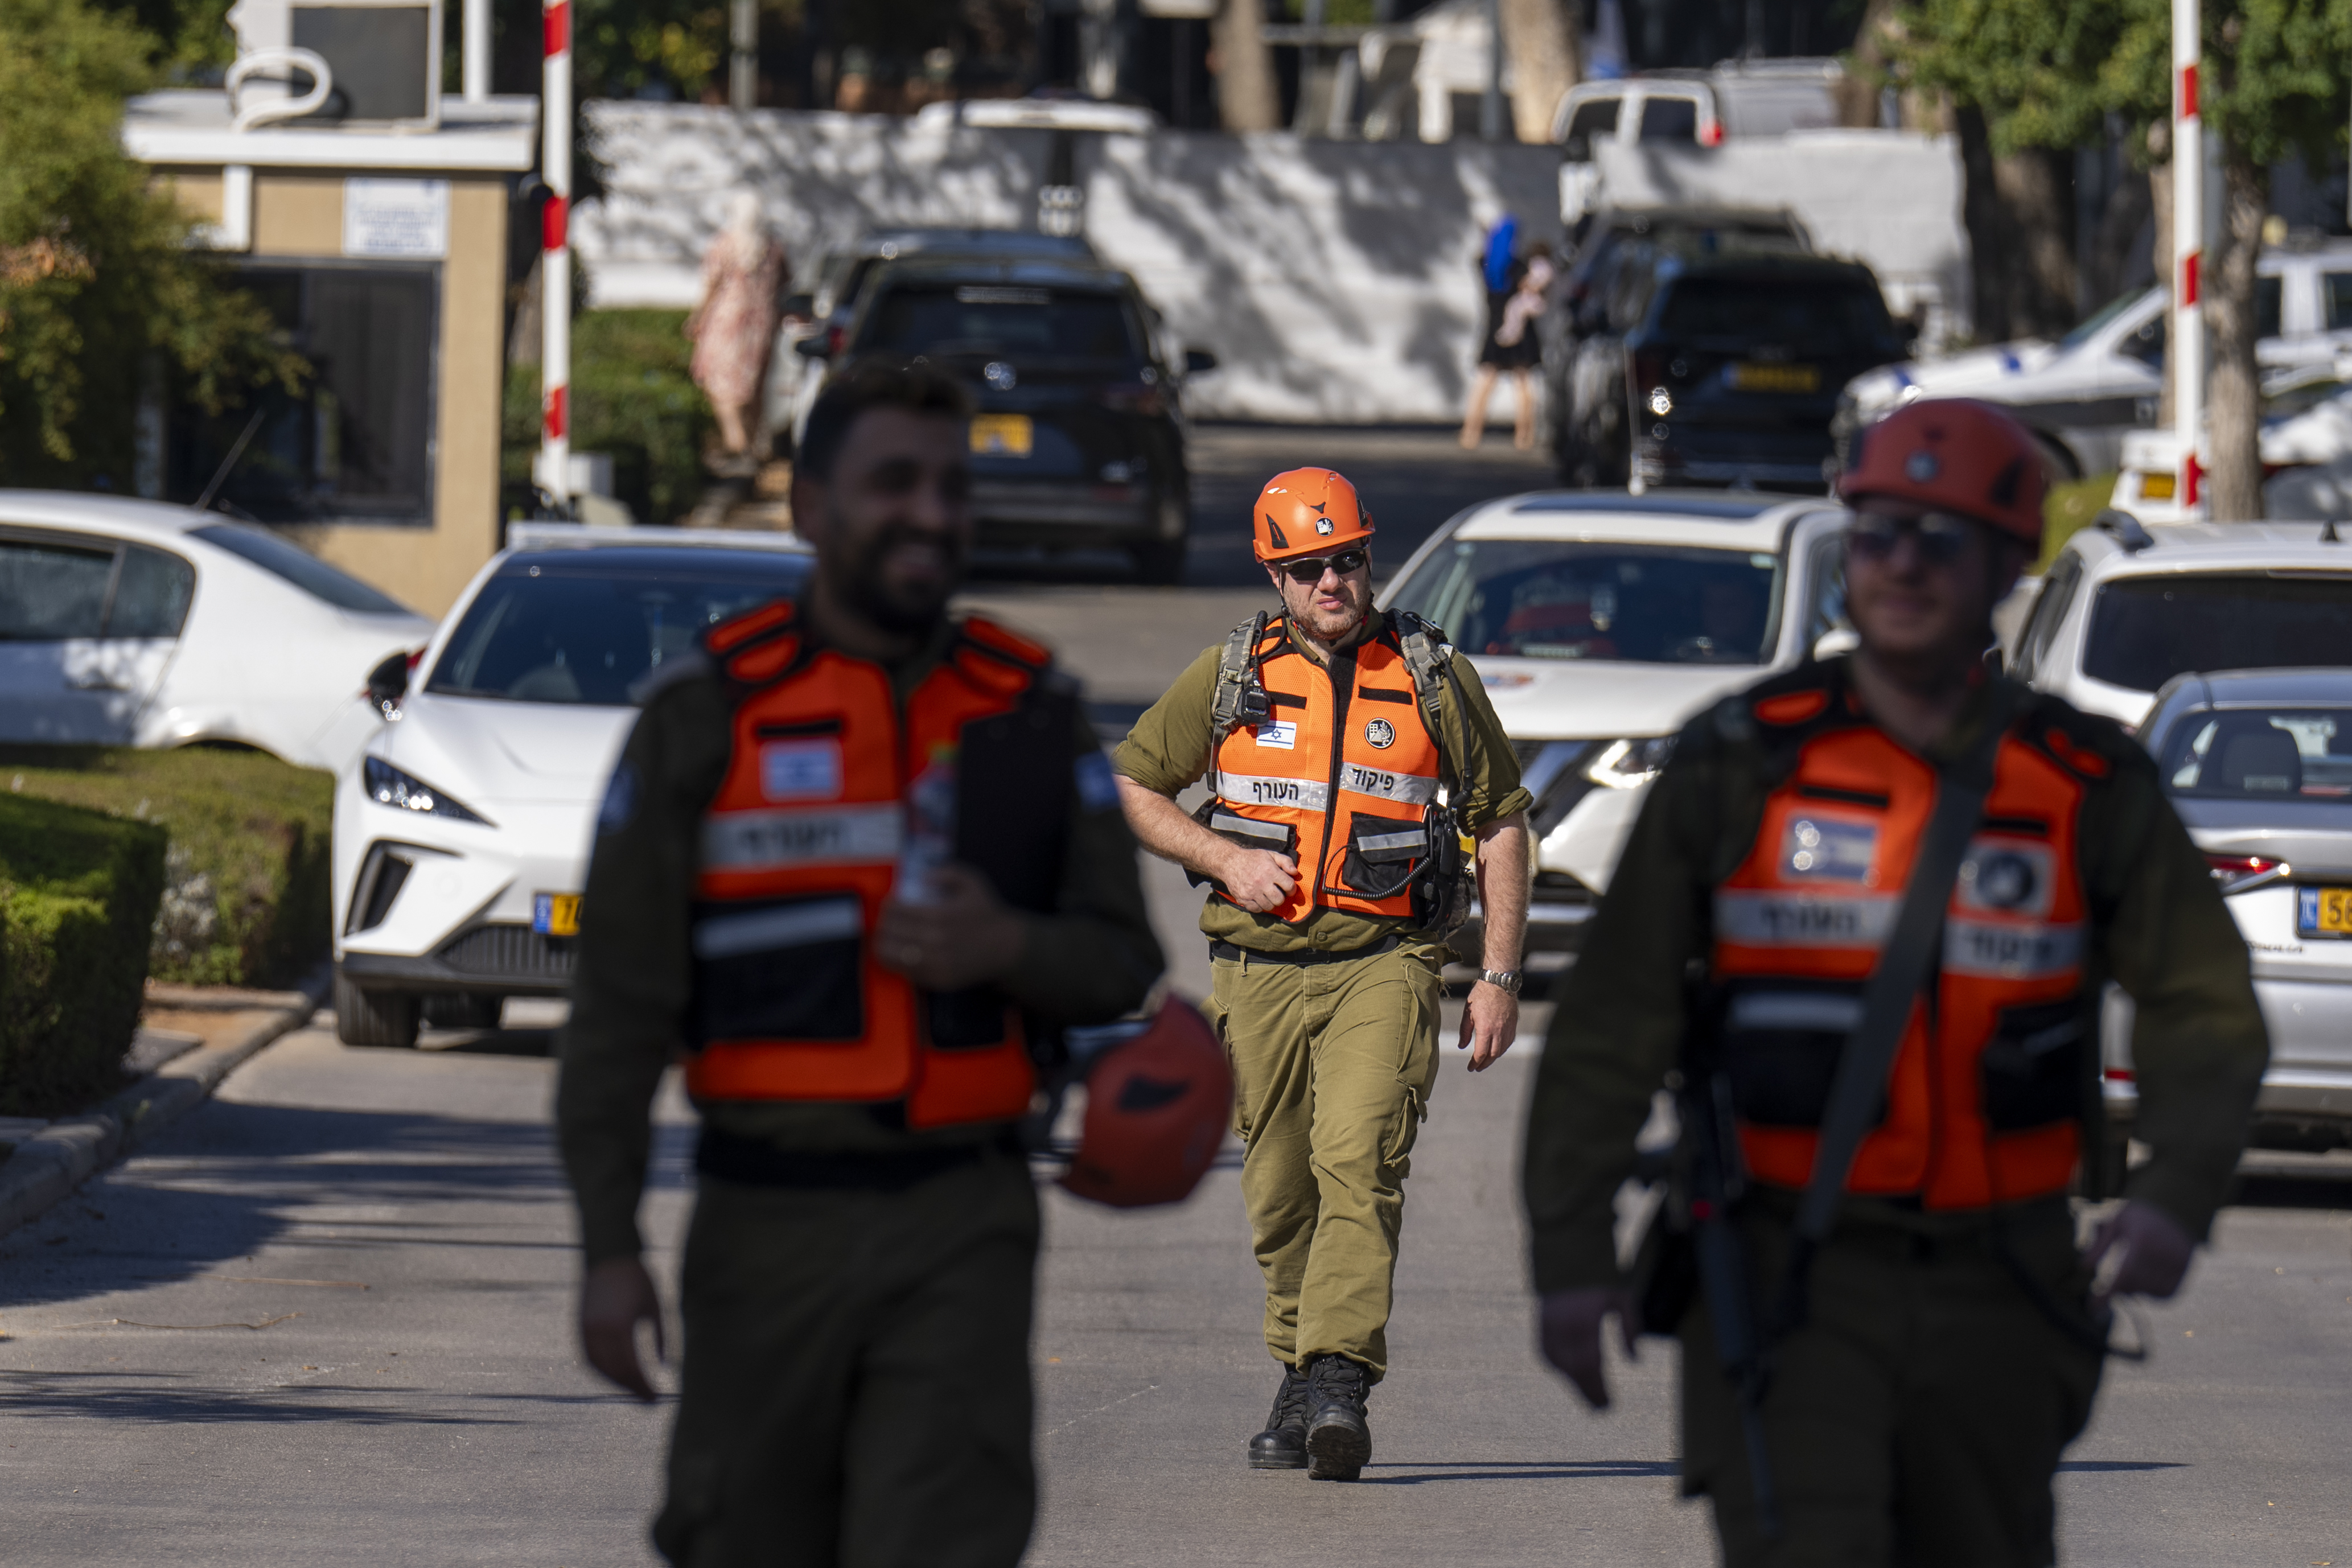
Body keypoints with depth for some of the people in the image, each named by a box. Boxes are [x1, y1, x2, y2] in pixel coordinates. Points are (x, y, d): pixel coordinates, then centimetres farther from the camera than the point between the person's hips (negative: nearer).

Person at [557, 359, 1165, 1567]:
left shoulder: (1031, 716, 6)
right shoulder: (707, 715, -1)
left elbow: (1120, 962, 9)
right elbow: (618, 1002, -3)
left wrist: (1007, 948, -15)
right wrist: (608, 1251, -9)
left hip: (961, 1234, 1)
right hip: (767, 1228, -1)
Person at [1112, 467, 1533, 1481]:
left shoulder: (1433, 676, 5)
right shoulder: (1231, 675, 7)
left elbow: (1502, 825, 11)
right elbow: (1131, 788, 14)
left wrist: (1500, 978, 4)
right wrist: (1226, 859, -4)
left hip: (1384, 965, -2)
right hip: (1259, 968, 3)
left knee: (1359, 1160, -21)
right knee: (1280, 1190, 6)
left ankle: (1338, 1385, -30)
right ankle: (1301, 1374, 23)